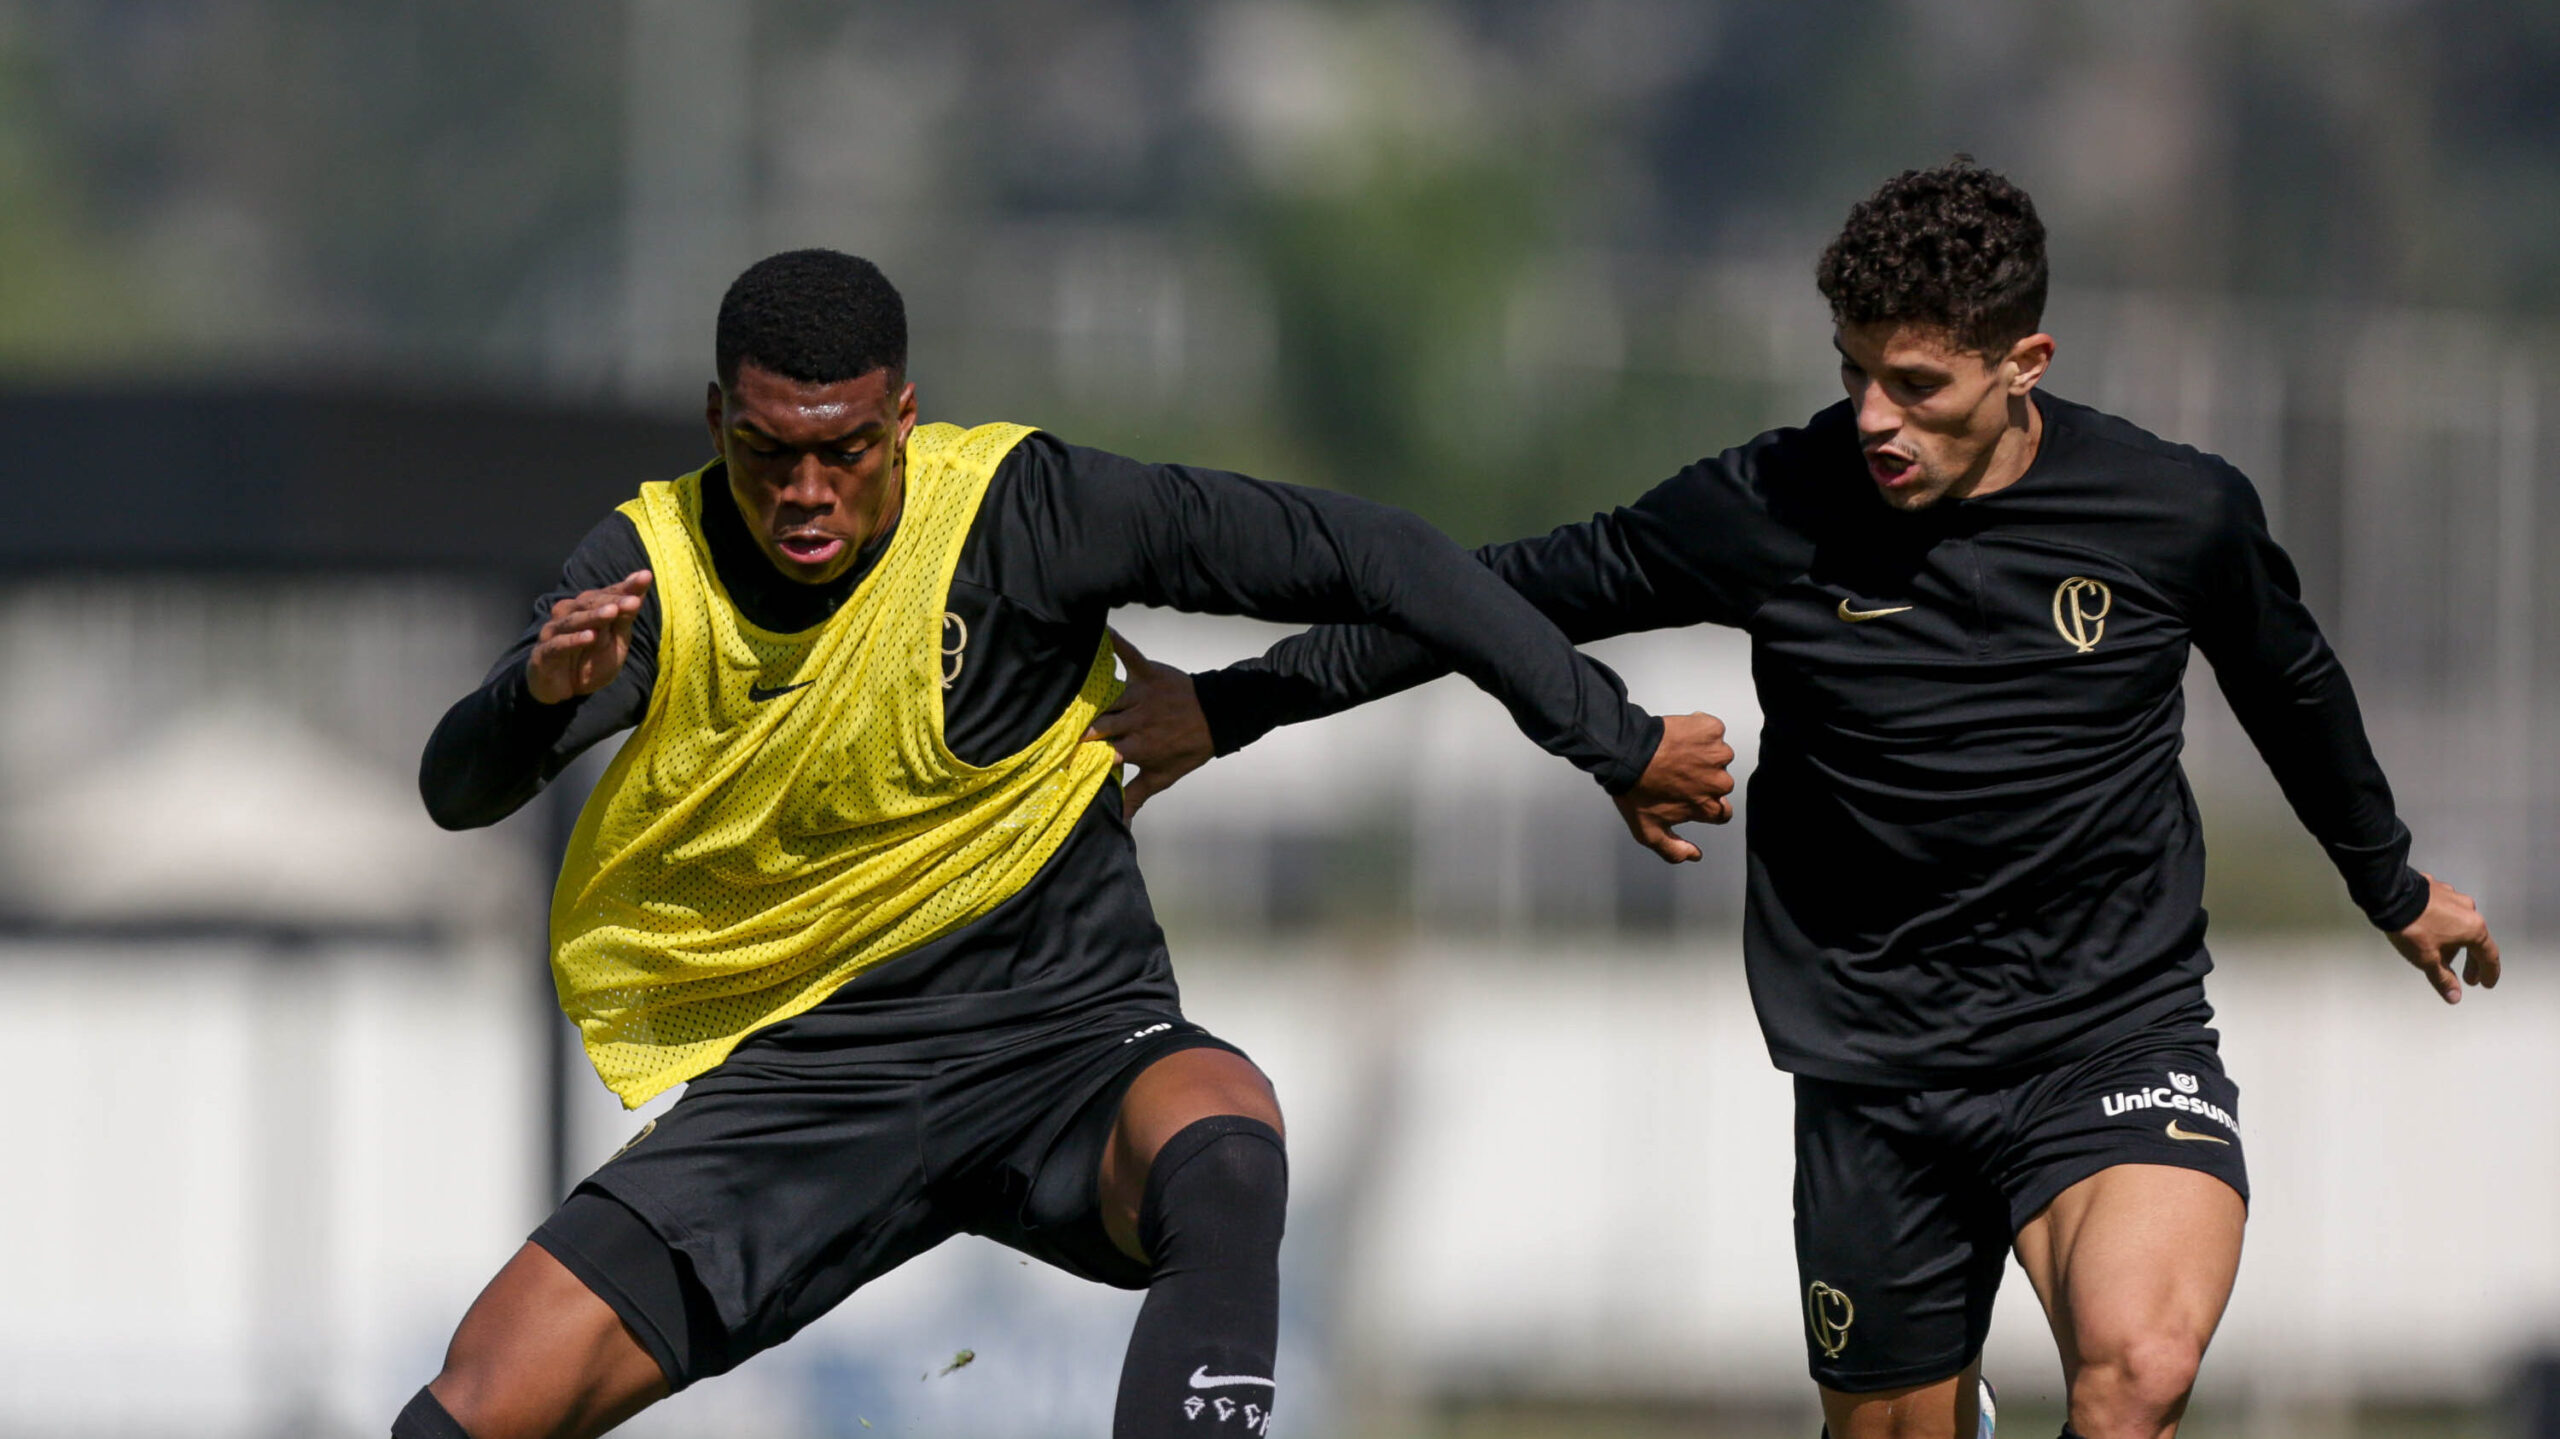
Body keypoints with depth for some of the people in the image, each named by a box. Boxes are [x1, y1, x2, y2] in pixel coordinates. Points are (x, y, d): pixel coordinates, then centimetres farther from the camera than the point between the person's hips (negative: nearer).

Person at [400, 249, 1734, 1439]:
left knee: (1222, 1156, -39)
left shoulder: (1020, 510, -14)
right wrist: (542, 692, -41)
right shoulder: (654, 567, -7)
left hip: (1067, 1045, -2)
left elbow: (1355, 554, -11)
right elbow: (458, 790, -16)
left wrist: (1615, 744, -9)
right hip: (796, 1074, 2)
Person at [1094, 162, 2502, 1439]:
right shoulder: (1771, 511, -9)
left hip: (2114, 1033, -2)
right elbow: (1511, 593, 1)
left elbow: (2291, 687, 14)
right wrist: (1231, 705, 0)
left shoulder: (2178, 514, -7)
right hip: (1873, 1071, 2)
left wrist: (2393, 886, 31)